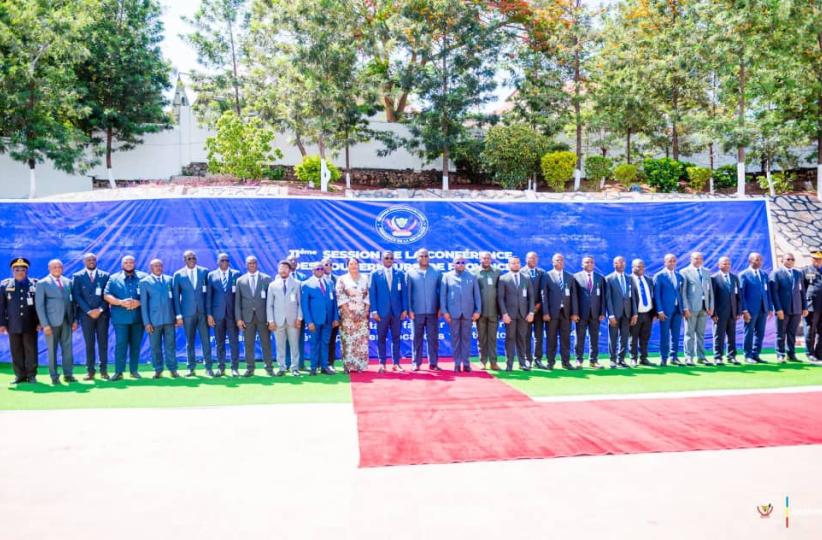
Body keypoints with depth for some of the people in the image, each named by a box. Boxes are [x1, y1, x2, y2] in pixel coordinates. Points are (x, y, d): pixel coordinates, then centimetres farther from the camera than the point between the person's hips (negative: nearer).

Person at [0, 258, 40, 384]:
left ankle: (31, 375, 10)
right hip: (13, 325, 2)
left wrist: (39, 322, -4)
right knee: (16, 351, 6)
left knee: (31, 350, 2)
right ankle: (20, 375, 13)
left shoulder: (35, 284, 2)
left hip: (30, 325, -2)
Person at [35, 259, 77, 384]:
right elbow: (39, 305, -4)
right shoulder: (43, 283, 0)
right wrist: (45, 324, -11)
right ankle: (54, 376, 10)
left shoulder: (68, 282, 11)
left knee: (67, 348, 3)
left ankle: (68, 374, 9)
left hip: (67, 321, 3)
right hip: (52, 321, -3)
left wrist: (74, 320, 5)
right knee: (52, 349, 2)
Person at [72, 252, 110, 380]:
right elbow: (77, 296, -2)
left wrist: (100, 309, -10)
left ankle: (103, 370, 8)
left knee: (103, 342, 3)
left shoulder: (105, 275, 8)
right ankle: (90, 371, 5)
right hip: (86, 314, 0)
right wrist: (89, 311, -11)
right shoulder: (77, 276, 6)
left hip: (102, 313, 1)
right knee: (89, 343, 1)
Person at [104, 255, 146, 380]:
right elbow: (106, 295, 0)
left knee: (136, 344, 6)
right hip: (120, 317, -1)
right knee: (120, 344, -4)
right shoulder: (114, 278, 8)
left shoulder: (143, 277, 7)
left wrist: (139, 302, -14)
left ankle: (134, 370, 15)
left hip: (138, 317, 1)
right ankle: (118, 371, 2)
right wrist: (120, 302, -15)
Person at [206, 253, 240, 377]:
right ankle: (221, 367, 14)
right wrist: (209, 314, -1)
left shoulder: (236, 274, 6)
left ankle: (235, 368, 5)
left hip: (233, 313, -1)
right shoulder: (211, 275, 8)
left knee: (234, 341, -1)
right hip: (218, 313, 1)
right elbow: (209, 295, 6)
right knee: (219, 342, 6)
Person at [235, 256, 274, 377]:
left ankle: (269, 367, 9)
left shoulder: (266, 278, 5)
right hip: (247, 317, 1)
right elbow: (237, 301, 7)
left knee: (266, 343, 2)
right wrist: (238, 318, -1)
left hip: (263, 316, -1)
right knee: (248, 344, 4)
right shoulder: (240, 280, 9)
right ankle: (249, 368, 12)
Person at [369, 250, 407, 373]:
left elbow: (404, 292, 7)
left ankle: (396, 363, 11)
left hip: (397, 311, 2)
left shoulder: (400, 273, 8)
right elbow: (372, 293, 0)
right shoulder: (375, 274, 4)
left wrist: (405, 309, -1)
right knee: (382, 338, 3)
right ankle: (382, 363, 8)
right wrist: (374, 311, -7)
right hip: (382, 311, -1)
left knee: (396, 338, 6)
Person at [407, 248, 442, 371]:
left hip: (433, 311, 1)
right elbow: (408, 292, 2)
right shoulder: (411, 273, 3)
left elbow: (440, 291, 7)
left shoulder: (436, 272, 6)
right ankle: (416, 363, 10)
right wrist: (409, 309, -5)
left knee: (433, 338, 2)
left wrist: (440, 308, -1)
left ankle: (433, 363, 8)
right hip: (417, 312, -1)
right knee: (417, 338, 4)